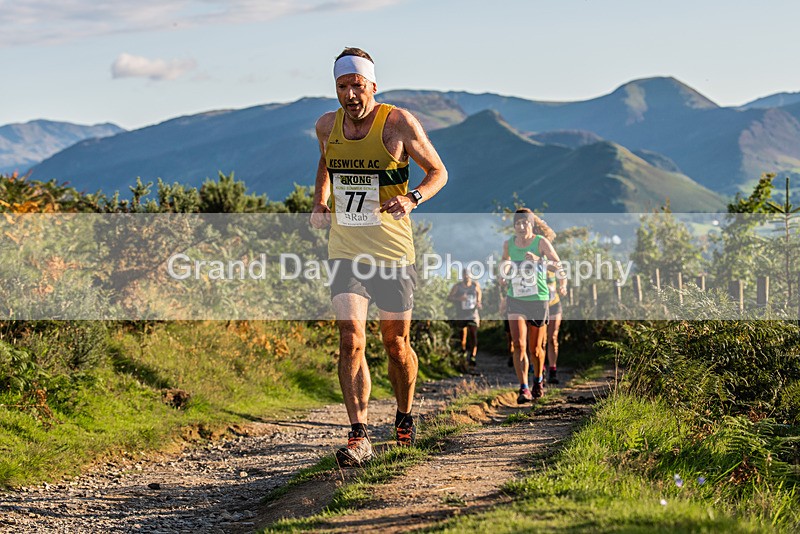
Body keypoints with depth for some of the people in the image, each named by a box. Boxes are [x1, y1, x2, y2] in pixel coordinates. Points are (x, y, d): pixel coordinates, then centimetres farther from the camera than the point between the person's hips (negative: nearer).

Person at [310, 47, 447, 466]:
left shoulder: (399, 124, -9)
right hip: (345, 251, 2)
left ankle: (404, 417, 35)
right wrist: (319, 203, 8)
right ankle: (359, 438, -14)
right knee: (350, 341, -12)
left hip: (392, 252, -2)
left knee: (395, 342, 10)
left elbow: (438, 171, 0)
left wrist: (412, 199, -19)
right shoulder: (327, 126, 3)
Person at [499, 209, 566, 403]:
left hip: (538, 300, -2)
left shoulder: (541, 242, -8)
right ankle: (524, 388, -15)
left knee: (535, 348, 9)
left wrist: (539, 260, -31)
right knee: (519, 345, -15)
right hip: (515, 299, 2)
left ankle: (538, 379, 38)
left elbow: (559, 265, -17)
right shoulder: (508, 244, 2)